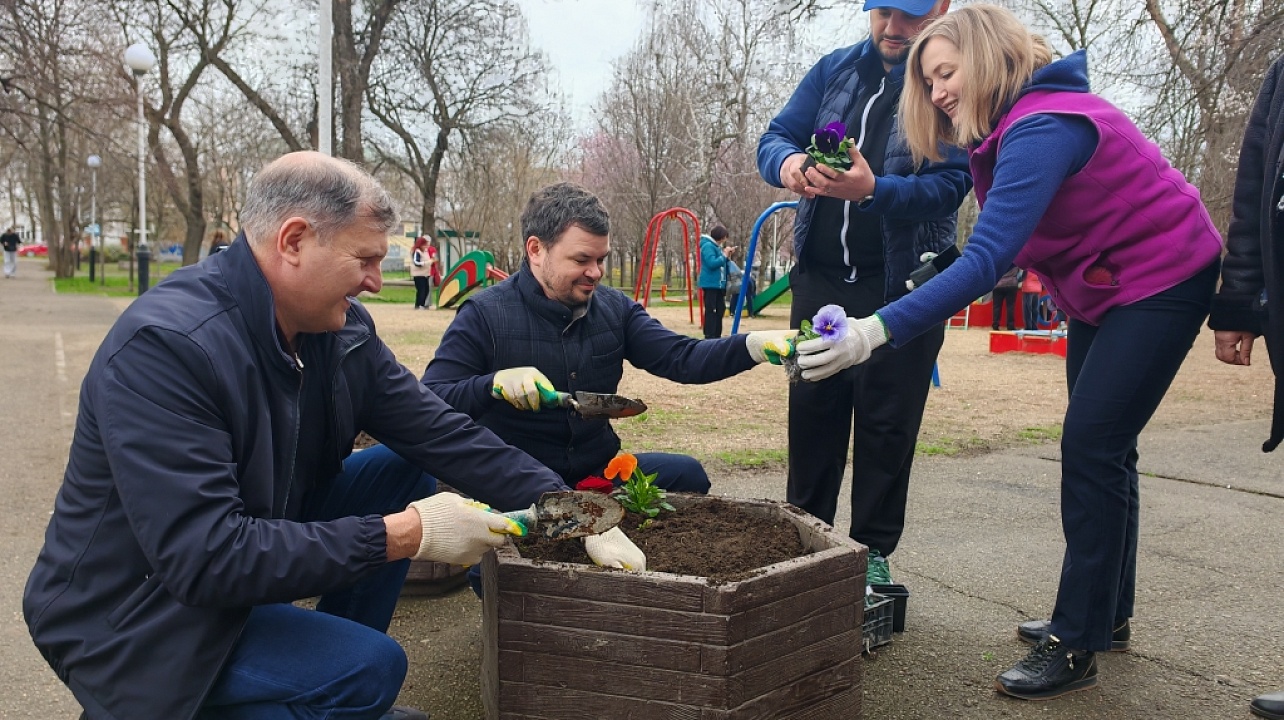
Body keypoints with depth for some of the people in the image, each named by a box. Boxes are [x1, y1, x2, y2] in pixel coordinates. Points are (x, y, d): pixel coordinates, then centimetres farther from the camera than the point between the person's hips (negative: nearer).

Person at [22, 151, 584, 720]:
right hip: (131, 619, -8)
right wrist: (403, 535, -32)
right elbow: (205, 558, -33)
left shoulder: (342, 328, -6)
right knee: (369, 669, -24)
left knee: (400, 473, -2)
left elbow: (439, 432, -4)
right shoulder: (162, 347, -29)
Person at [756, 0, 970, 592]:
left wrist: (874, 191, -37)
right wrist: (787, 161, -22)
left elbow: (949, 185, -18)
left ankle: (873, 553, 17)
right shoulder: (835, 69, 8)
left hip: (903, 284, -4)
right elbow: (774, 137, 2)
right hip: (821, 276, 4)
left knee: (886, 422, 2)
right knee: (812, 409, 10)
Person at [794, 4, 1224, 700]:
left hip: (1161, 278, -10)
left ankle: (1075, 645, -5)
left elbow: (986, 259, -42)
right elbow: (1006, 246, 3)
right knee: (1101, 447, 13)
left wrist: (878, 329, -49)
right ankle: (1107, 615, 27)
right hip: (1100, 288, 10)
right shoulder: (1009, 125, 1)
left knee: (1091, 447, -14)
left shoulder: (1042, 128, -29)